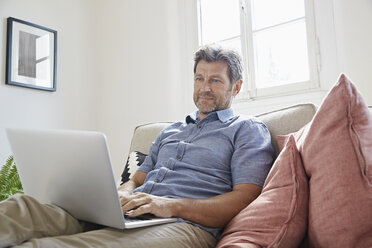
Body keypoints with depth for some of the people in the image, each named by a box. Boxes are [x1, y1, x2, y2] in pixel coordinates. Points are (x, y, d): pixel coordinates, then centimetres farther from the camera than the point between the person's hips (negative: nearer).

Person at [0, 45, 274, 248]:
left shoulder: (248, 129, 10)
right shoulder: (170, 130, 31)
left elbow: (245, 198, -5)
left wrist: (172, 205, -18)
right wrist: (119, 196, -1)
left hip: (184, 225, -6)